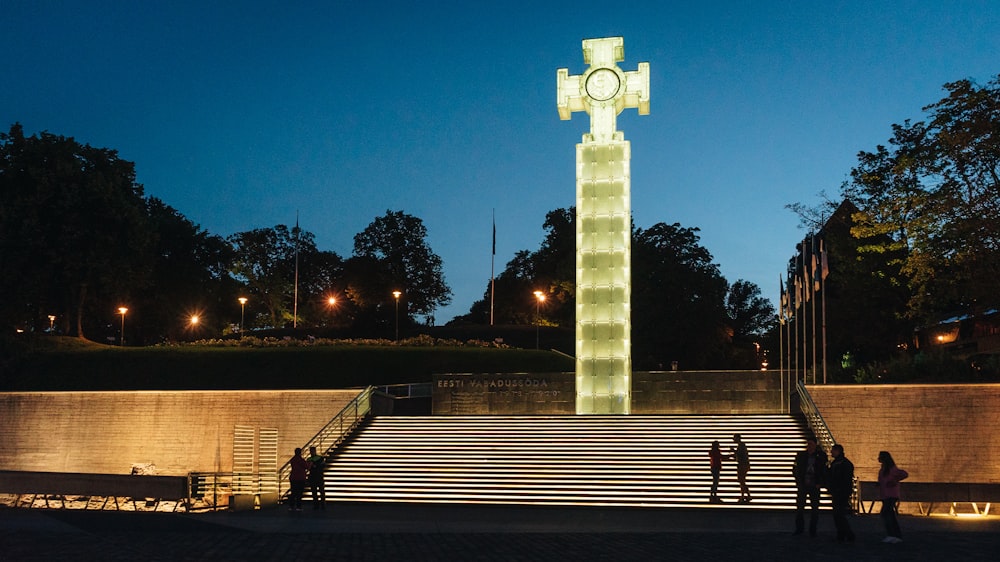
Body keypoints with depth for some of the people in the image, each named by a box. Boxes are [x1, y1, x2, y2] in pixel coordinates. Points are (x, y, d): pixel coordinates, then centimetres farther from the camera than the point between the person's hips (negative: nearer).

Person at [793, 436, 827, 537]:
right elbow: (795, 469, 5)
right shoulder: (801, 455, 2)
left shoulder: (821, 456, -1)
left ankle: (812, 531, 11)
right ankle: (799, 528, 18)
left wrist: (820, 483, -6)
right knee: (799, 507, 4)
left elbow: (825, 471, 3)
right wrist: (799, 482, -3)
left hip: (814, 487, -1)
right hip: (802, 486, 1)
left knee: (814, 508, 2)